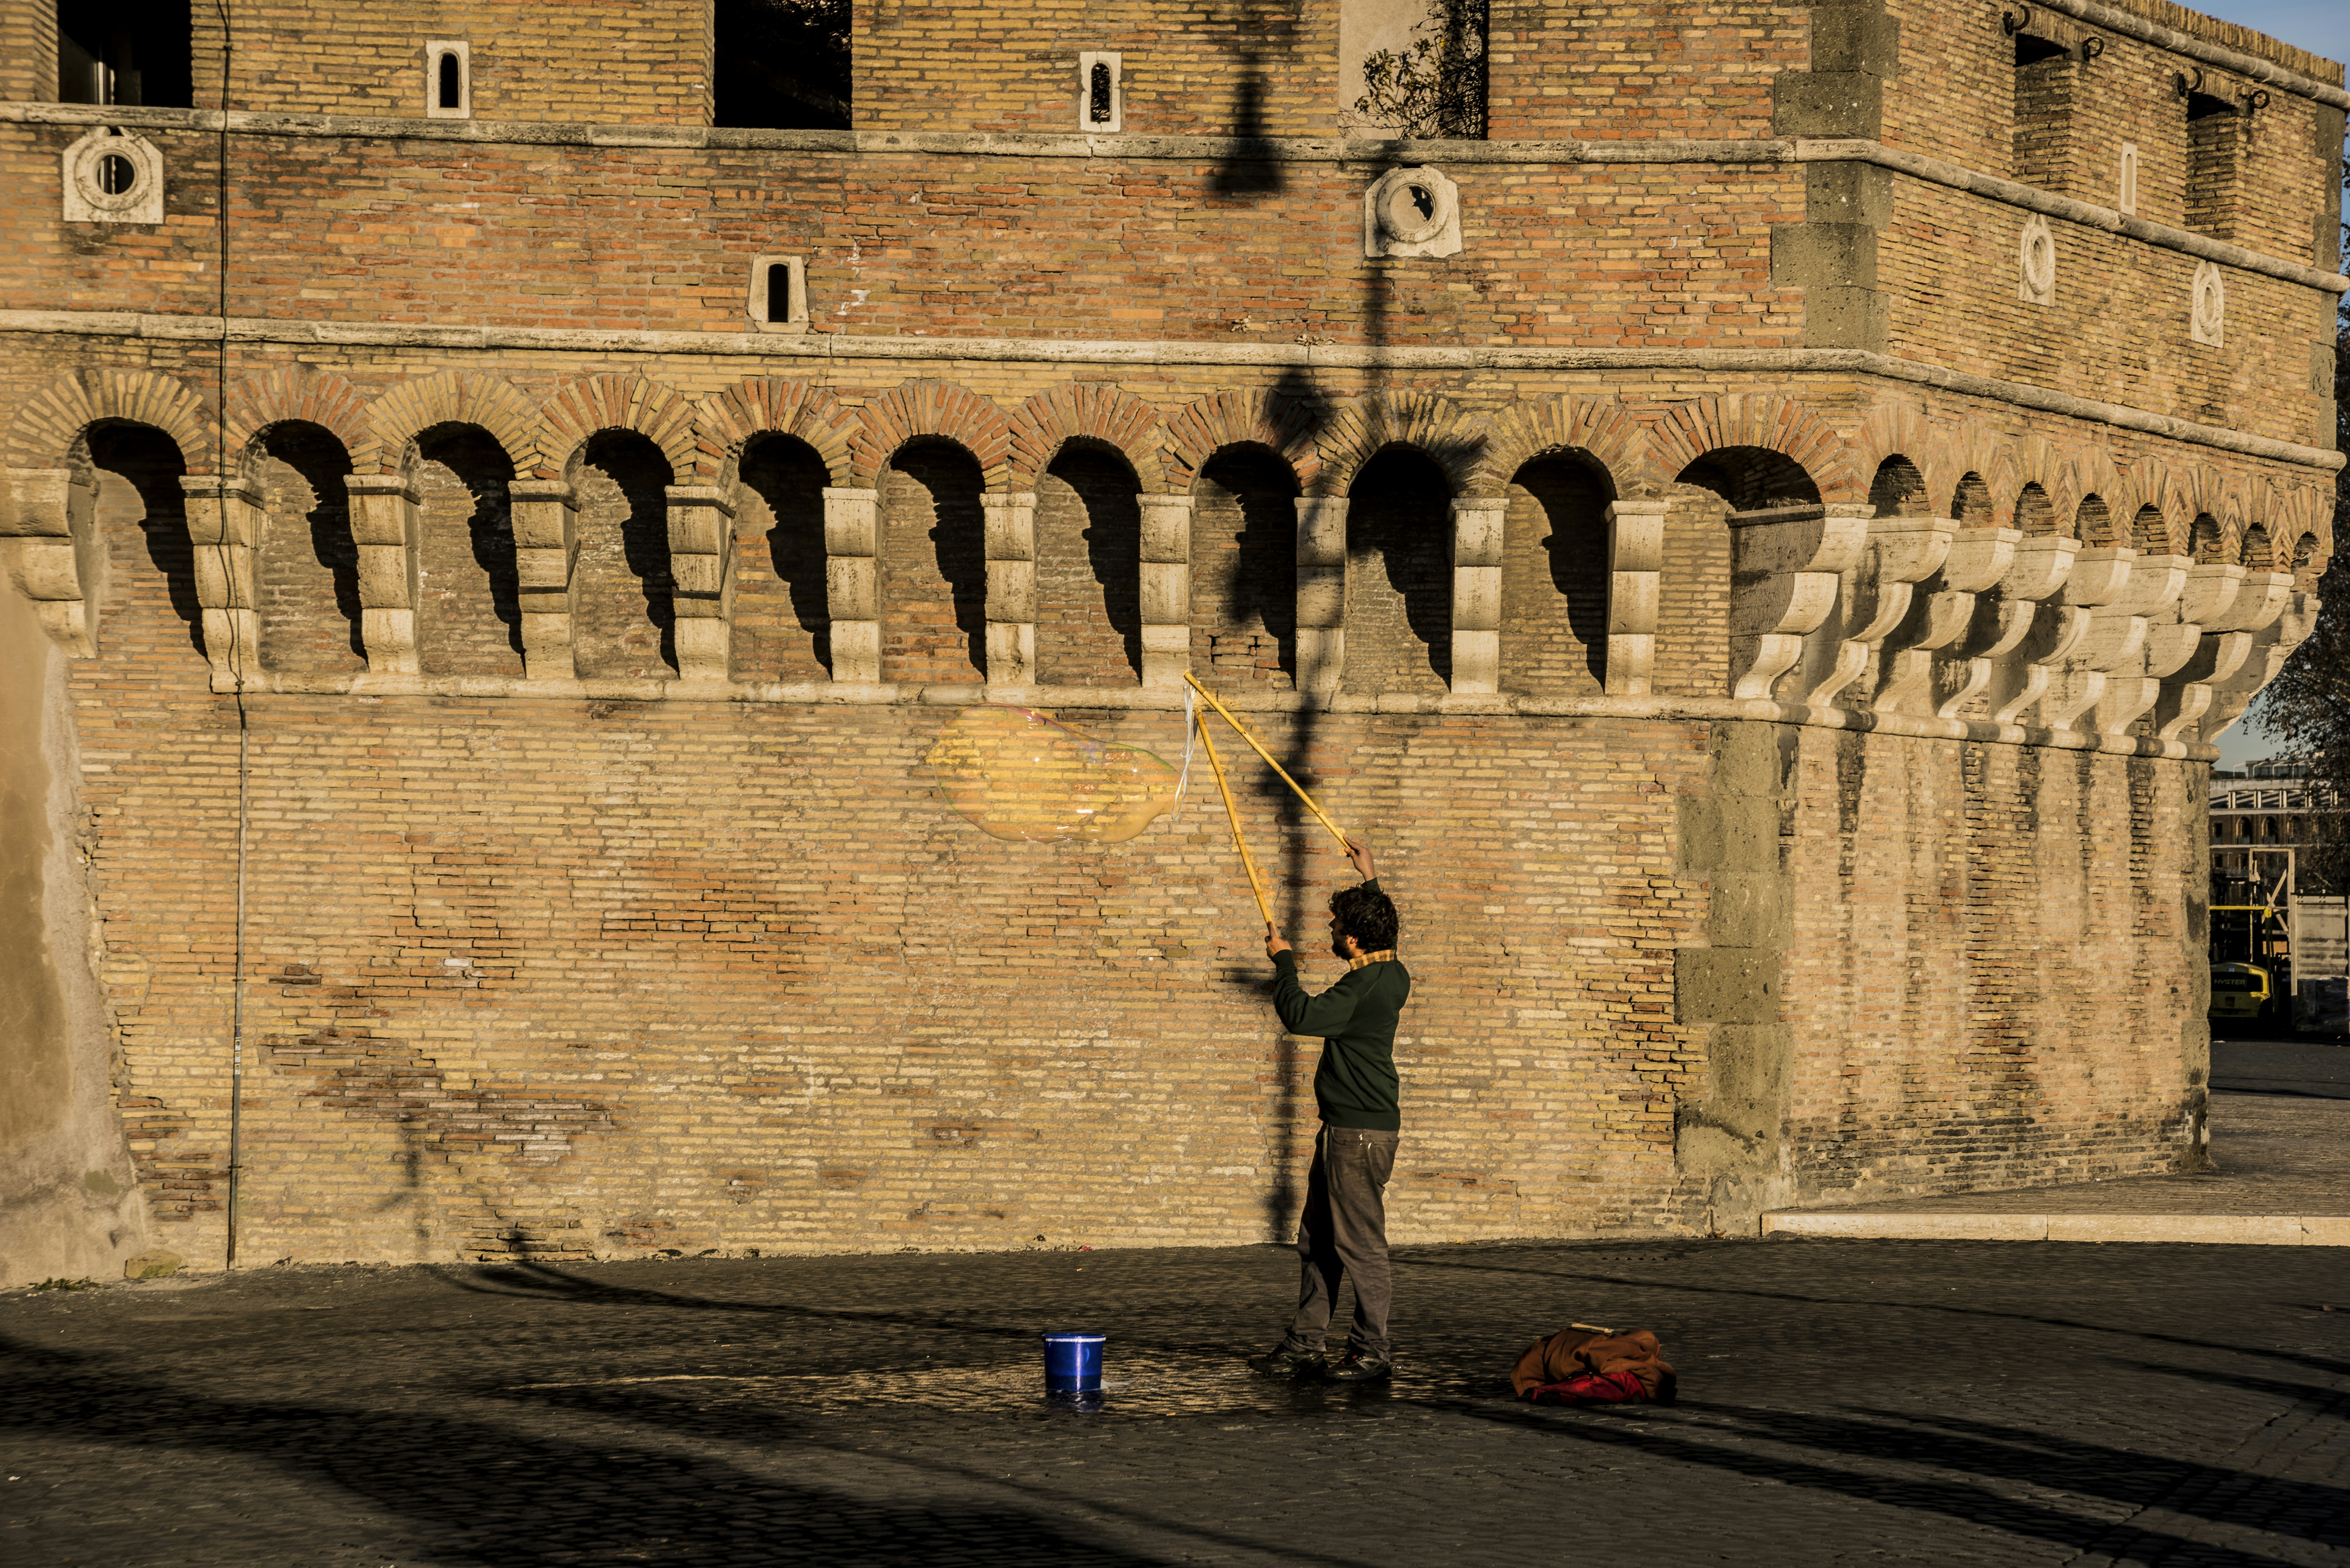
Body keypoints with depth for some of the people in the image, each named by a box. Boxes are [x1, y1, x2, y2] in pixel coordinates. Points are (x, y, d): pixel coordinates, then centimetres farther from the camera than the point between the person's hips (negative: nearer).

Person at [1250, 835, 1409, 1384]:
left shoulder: (1366, 986, -20)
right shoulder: (1393, 974, 11)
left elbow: (1302, 1016, -24)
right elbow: (1382, 929, 34)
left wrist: (1283, 961, -10)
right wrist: (1371, 881, 42)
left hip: (1361, 1131, -11)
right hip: (1345, 1127, 11)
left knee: (1360, 1244, -5)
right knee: (1317, 1241, 14)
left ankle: (1372, 1353, 1)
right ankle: (1304, 1346, 19)